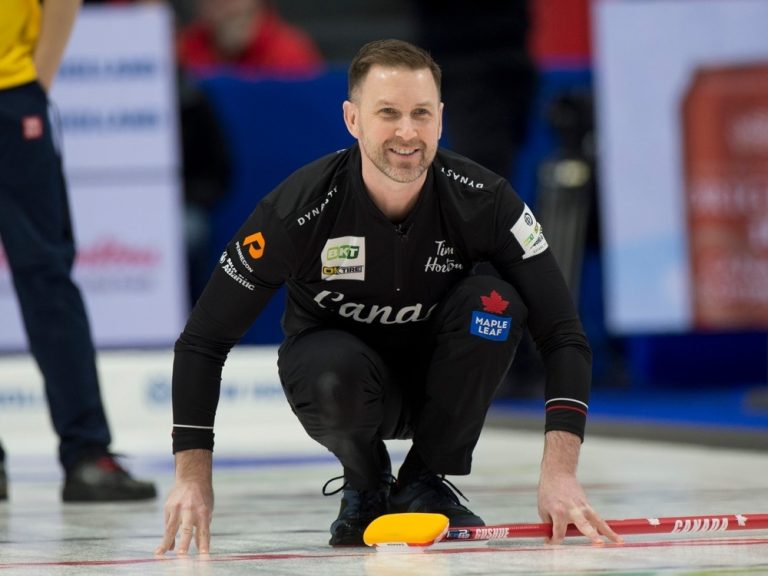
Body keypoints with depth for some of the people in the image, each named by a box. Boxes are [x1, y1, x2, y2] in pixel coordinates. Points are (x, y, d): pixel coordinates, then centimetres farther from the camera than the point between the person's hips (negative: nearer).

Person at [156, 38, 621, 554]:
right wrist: (193, 475, -25)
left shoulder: (482, 200, -22)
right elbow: (202, 341, -17)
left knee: (495, 302, -28)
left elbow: (562, 333, -22)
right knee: (335, 371, -37)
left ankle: (424, 483, -7)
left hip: (437, 377, 2)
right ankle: (366, 488, -2)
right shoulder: (300, 210, -25)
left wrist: (559, 470, -35)